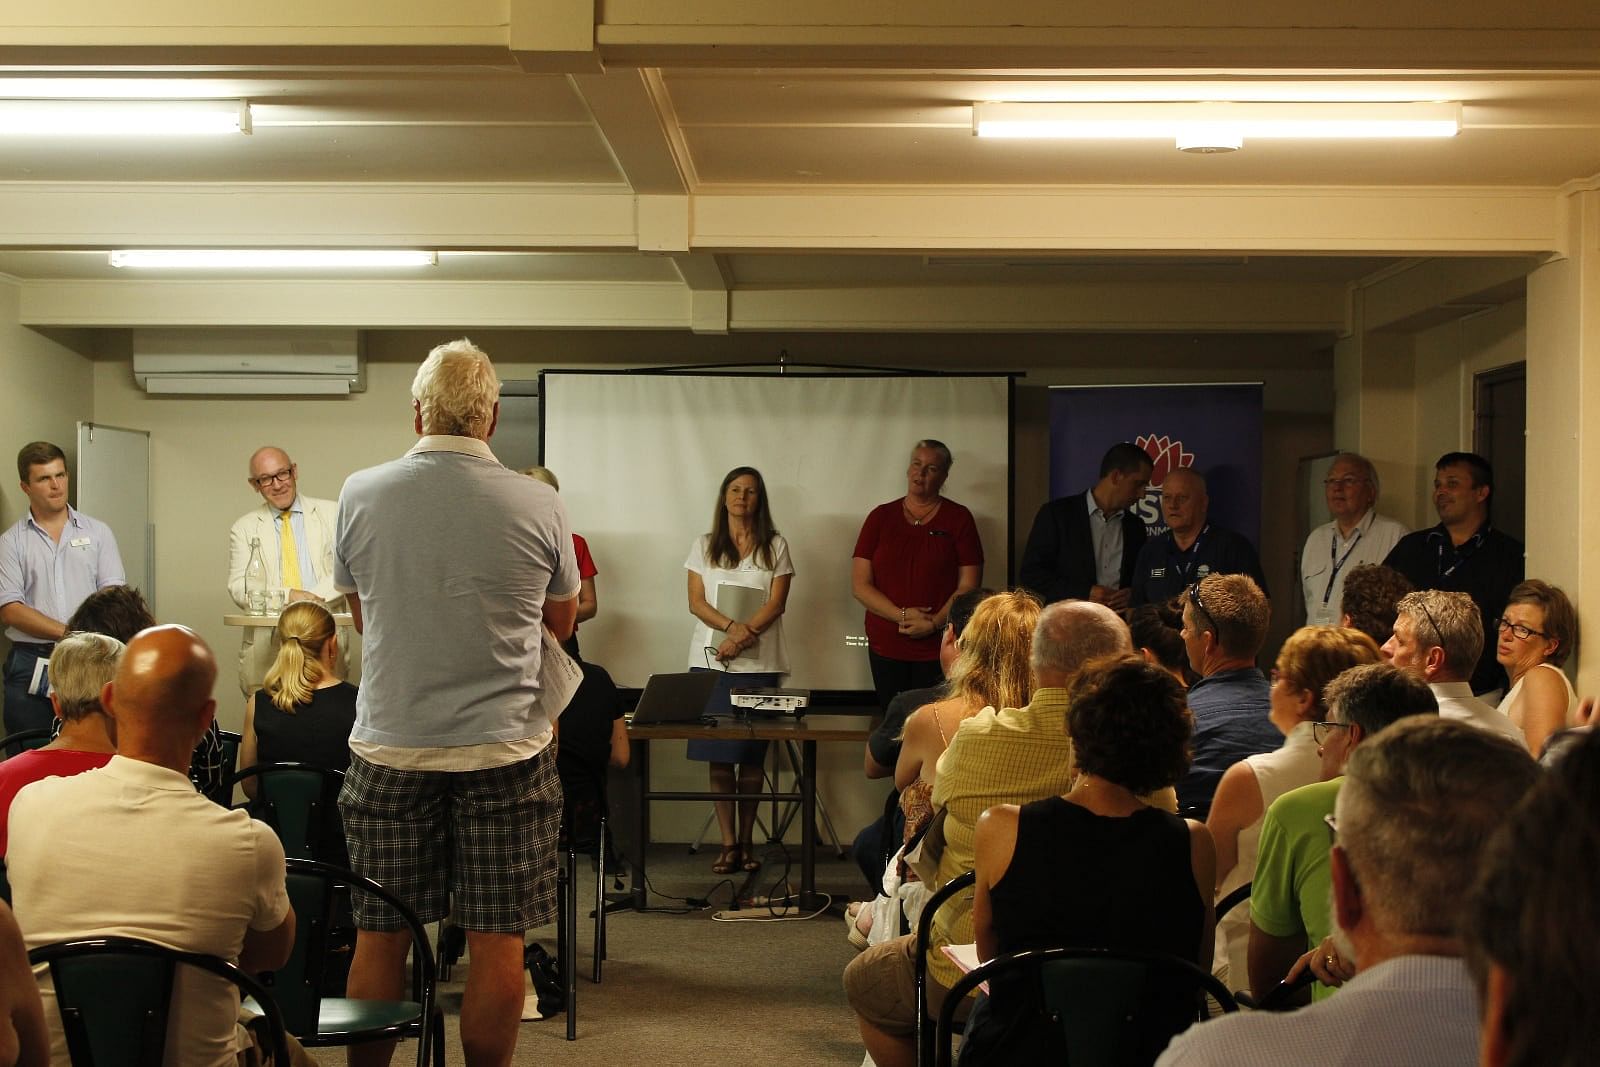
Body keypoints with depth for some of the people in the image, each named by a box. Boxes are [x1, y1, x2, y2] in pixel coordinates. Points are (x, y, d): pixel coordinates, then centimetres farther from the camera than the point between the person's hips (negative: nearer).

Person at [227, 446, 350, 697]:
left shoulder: (331, 514, 11)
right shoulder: (243, 528, 12)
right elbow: (239, 588, 2)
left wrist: (316, 596, -15)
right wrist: (288, 596, -13)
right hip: (266, 647, 0)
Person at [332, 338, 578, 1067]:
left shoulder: (361, 495, -2)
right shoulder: (537, 505, -6)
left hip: (390, 746, 1)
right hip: (505, 747, -1)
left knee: (379, 938, 10)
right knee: (497, 942, 6)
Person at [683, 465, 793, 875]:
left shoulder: (775, 546, 8)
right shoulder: (704, 546, 12)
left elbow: (776, 603, -1)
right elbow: (696, 602, 4)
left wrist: (744, 636, -15)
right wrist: (732, 627, -13)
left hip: (759, 662, -1)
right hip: (711, 660, 1)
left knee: (752, 757, 0)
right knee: (718, 756, -3)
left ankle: (747, 841, 8)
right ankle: (728, 844, 0)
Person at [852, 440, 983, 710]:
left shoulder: (958, 518, 4)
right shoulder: (881, 517, 8)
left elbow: (969, 585, -2)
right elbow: (860, 585, 2)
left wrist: (935, 623, -14)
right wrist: (902, 615, -10)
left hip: (939, 649, -2)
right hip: (886, 647, 2)